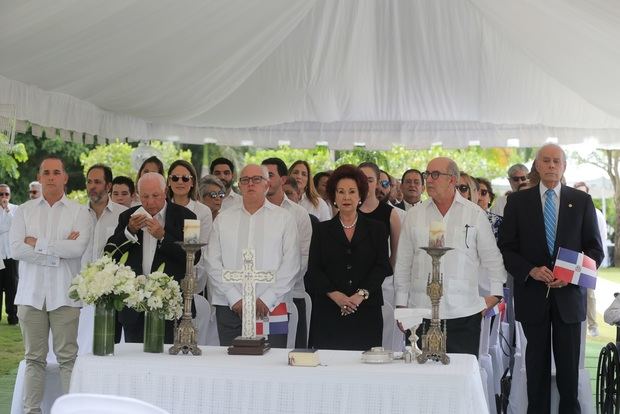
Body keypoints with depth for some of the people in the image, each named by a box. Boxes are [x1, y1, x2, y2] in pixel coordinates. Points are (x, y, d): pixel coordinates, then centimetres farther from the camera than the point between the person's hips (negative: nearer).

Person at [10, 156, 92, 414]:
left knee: (67, 357, -1)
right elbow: (16, 250, -4)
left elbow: (78, 248, -12)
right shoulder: (24, 211, 9)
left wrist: (38, 244, -8)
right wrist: (59, 251, -9)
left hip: (64, 294, -2)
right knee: (34, 358, 7)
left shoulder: (78, 212, 4)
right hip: (31, 293, 2)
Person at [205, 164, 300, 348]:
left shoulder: (284, 219, 6)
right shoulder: (223, 219, 12)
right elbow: (213, 264, 5)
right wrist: (235, 299, -6)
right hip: (229, 308, 2)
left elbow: (291, 265, -1)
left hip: (271, 309, -2)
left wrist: (266, 300, -9)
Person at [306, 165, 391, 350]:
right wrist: (335, 295, -12)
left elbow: (382, 267, 1)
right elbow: (313, 270, 3)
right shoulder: (322, 230, 10)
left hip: (366, 313, 0)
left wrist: (361, 294, -13)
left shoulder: (376, 229, 10)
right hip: (328, 313, 0)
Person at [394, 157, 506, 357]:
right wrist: (401, 304, 9)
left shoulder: (475, 214, 5)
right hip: (421, 311, 1)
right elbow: (403, 263, 11)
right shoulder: (414, 215, 9)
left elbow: (492, 258, 10)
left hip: (464, 312, -1)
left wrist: (495, 293, 3)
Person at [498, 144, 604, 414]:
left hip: (569, 293, 0)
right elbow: (506, 248, 1)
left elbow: (595, 249, 5)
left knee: (569, 362, 5)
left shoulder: (582, 201, 5)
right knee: (537, 361, 7)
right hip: (532, 293, 0)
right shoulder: (518, 201, 3)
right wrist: (531, 271, -15)